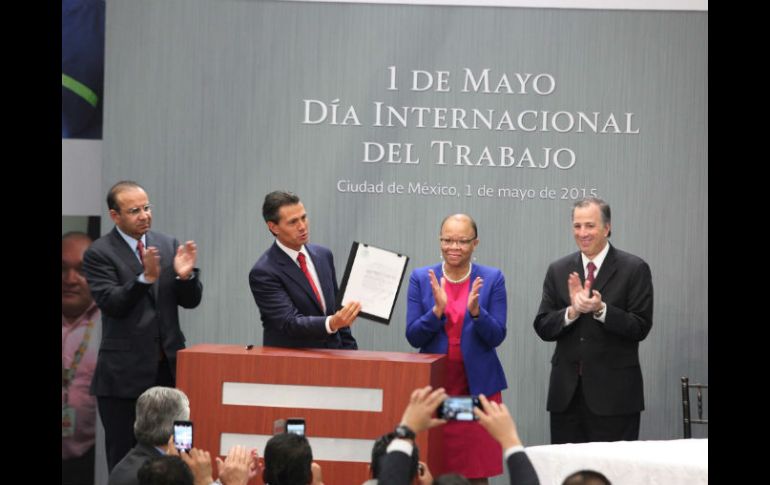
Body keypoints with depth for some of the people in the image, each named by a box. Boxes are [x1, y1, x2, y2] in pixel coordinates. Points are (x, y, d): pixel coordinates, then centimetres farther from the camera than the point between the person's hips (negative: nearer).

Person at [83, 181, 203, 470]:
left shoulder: (169, 246, 9)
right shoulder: (99, 254, -4)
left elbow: (191, 301, 6)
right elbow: (112, 304, -15)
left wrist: (185, 275, -15)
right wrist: (146, 277, -28)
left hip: (169, 367, 4)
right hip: (125, 372, -4)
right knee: (124, 459, 1)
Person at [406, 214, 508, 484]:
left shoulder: (492, 279, 1)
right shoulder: (421, 278, 4)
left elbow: (496, 337, -4)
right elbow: (413, 337, -1)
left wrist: (475, 310, -21)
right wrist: (438, 309, -18)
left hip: (478, 386, -1)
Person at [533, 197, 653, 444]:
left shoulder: (634, 269, -1)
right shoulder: (558, 271, 10)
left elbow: (640, 327, -7)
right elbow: (543, 328, 5)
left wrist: (601, 309, -20)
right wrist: (572, 311, -13)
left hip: (613, 393, -3)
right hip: (567, 392, 3)